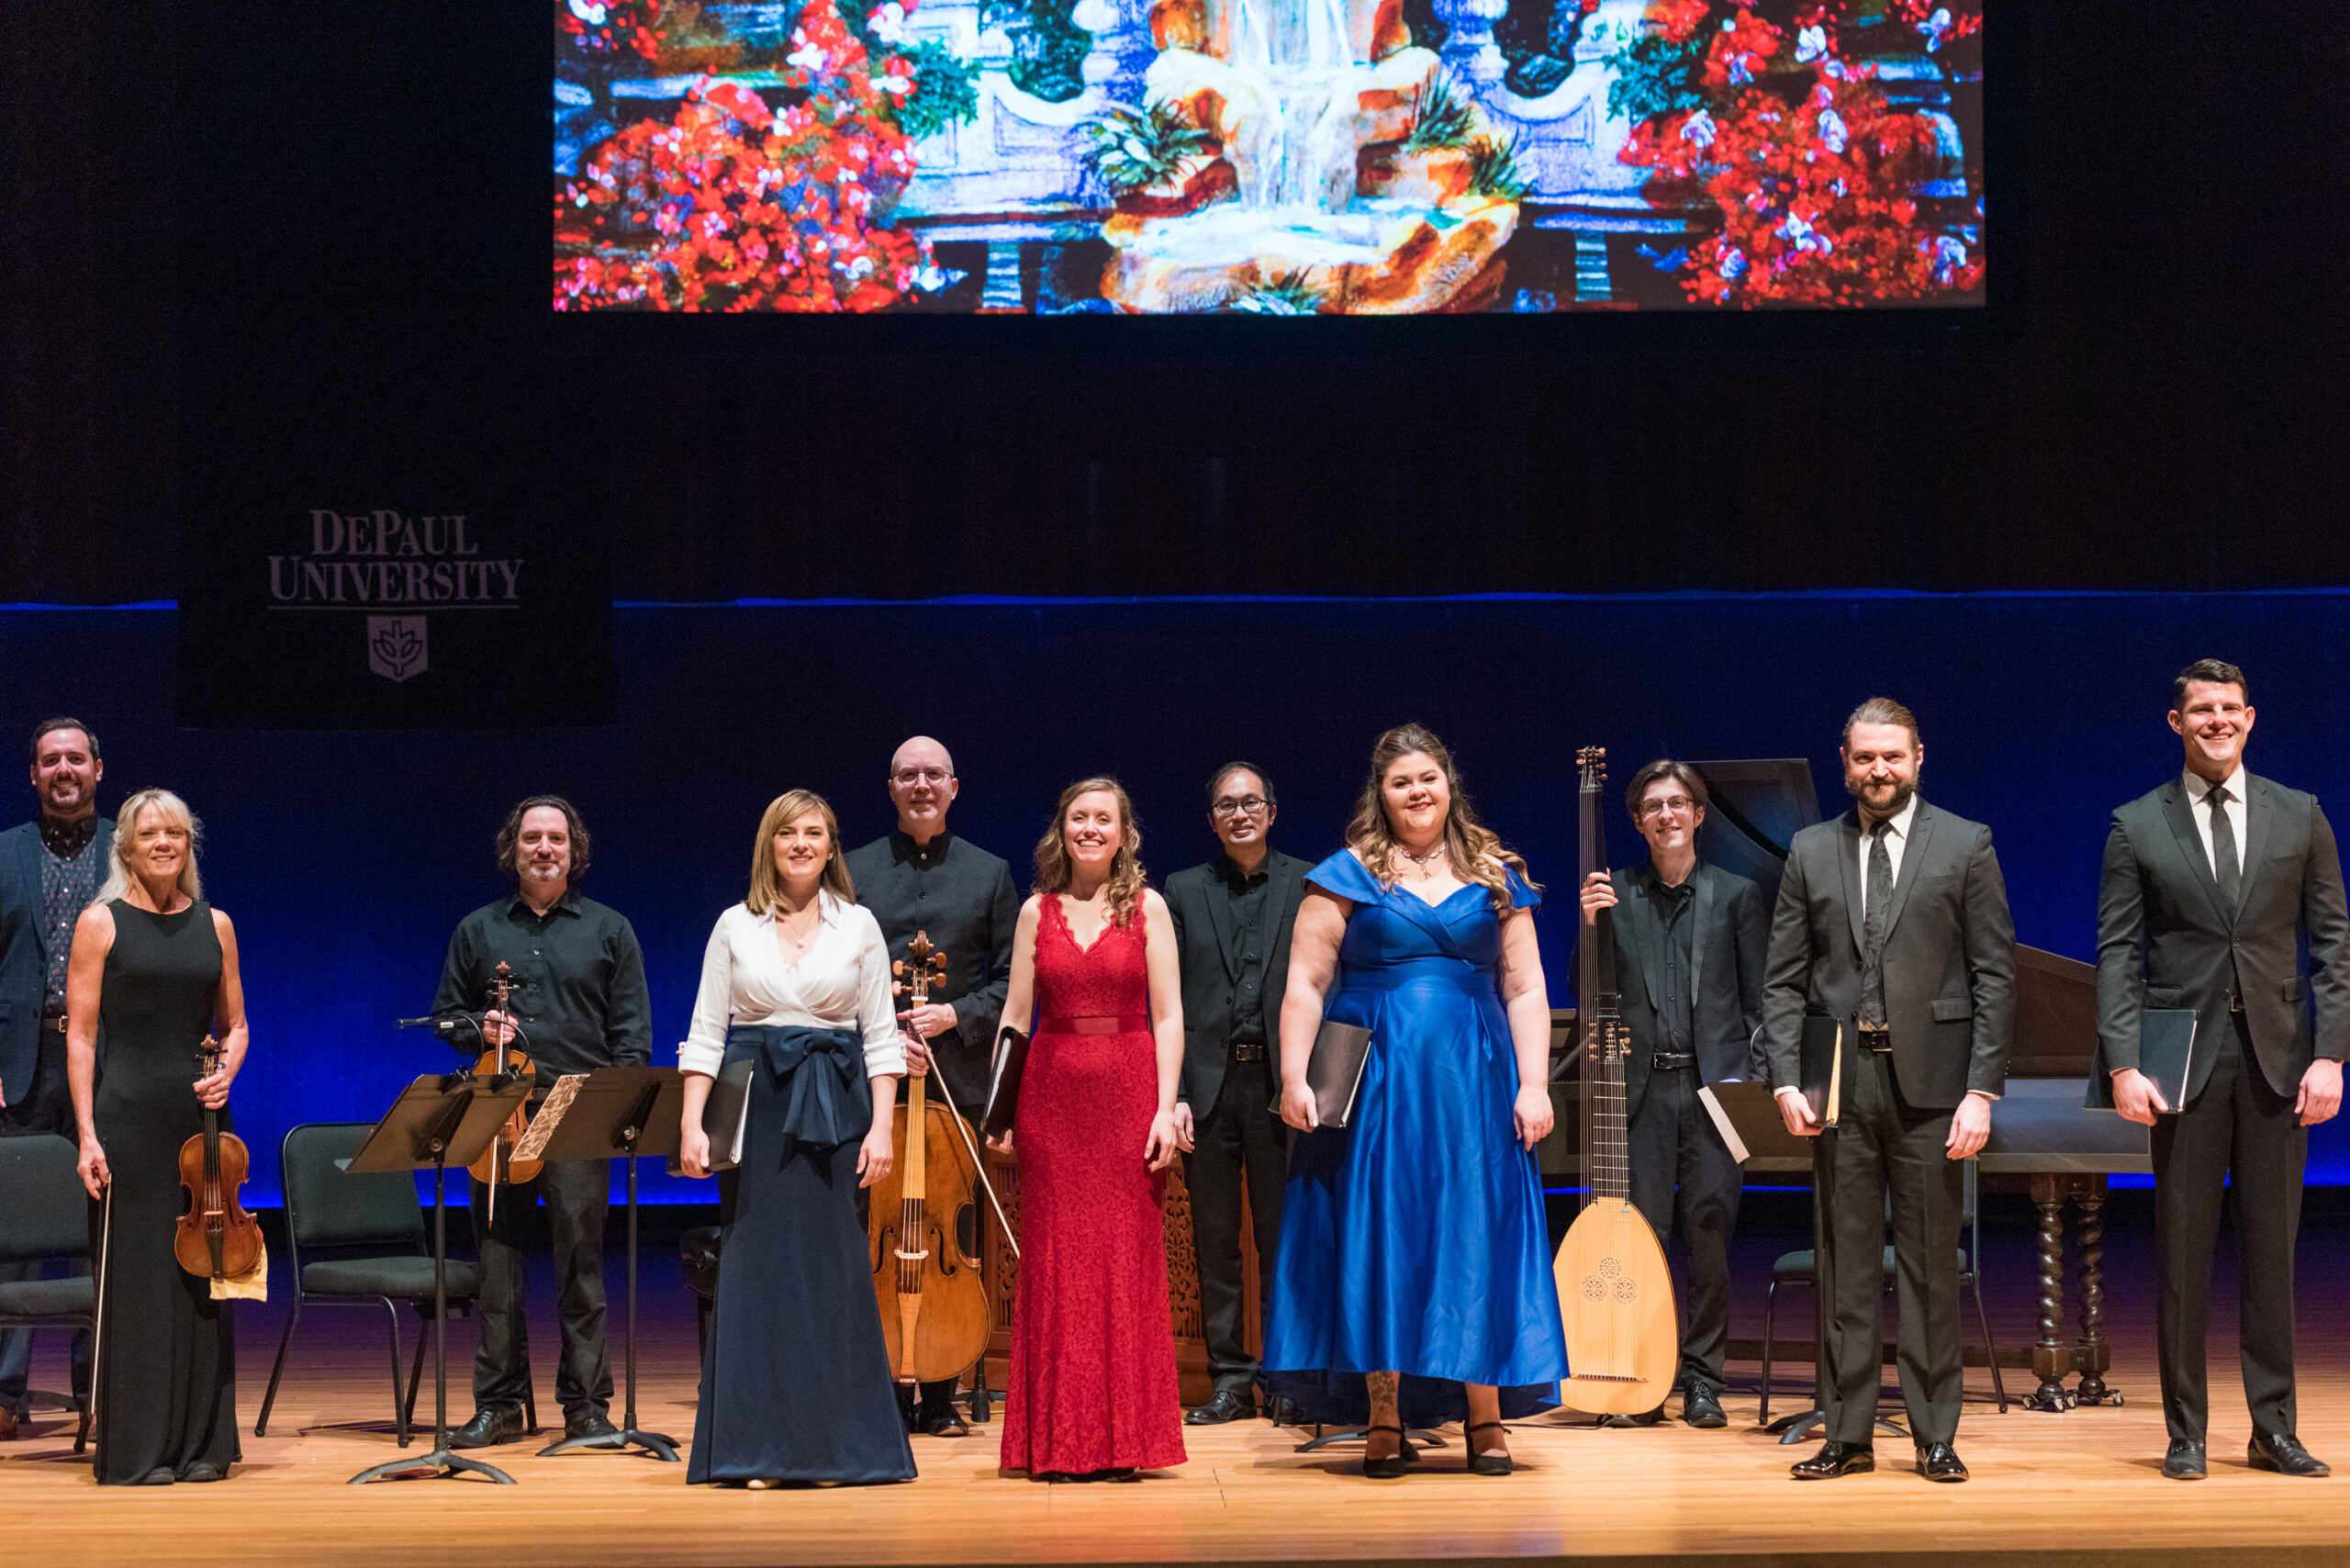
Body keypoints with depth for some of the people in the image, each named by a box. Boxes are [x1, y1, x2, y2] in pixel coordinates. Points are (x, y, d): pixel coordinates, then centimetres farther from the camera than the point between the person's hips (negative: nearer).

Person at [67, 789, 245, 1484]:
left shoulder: (214, 925, 10)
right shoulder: (101, 923, 0)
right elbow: (80, 1034, -4)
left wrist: (226, 1072, -6)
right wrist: (87, 1133, -11)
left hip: (200, 1115, 4)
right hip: (128, 1114, -4)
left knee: (203, 1275, 6)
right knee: (134, 1276, -2)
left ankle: (203, 1444, 13)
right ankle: (134, 1450, 4)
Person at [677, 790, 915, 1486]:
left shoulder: (858, 926, 6)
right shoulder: (735, 927, 7)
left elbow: (881, 1036, 5)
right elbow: (705, 1033, 5)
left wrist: (881, 1128, -4)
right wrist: (693, 1125, -5)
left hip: (834, 1109, 0)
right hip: (755, 1104, 0)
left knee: (833, 1264, -1)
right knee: (759, 1264, 0)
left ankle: (837, 1443, 7)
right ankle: (760, 1446, 6)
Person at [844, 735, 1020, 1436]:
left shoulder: (990, 874, 10)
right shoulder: (852, 872, 9)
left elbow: (1013, 980, 6)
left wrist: (956, 1015, -10)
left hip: (959, 1081, 0)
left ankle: (941, 1394, 8)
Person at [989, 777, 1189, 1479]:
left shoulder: (1147, 908, 4)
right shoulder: (1037, 912, 9)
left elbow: (1167, 1016, 0)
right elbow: (1015, 1017, 9)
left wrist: (1166, 1107, -8)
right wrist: (998, 1110, 2)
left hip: (1127, 1090, -1)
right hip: (1052, 1094, 2)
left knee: (1125, 1257, -1)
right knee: (1054, 1260, 2)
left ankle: (1121, 1438, 6)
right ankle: (1057, 1440, 9)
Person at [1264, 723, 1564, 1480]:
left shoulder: (1496, 878, 11)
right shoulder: (1347, 876, 5)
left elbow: (1525, 989, 9)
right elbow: (1306, 984, 1)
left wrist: (1533, 1084, -1)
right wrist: (1294, 1079, -9)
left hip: (1473, 1085, 2)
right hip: (1374, 1086, -1)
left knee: (1476, 1240, 0)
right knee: (1376, 1240, -2)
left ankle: (1486, 1418, 7)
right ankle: (1383, 1423, 3)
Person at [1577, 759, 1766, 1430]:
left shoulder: (1736, 894, 9)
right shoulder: (1615, 894, 10)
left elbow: (1760, 1001, 8)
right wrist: (1589, 923, -7)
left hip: (1714, 1086, -1)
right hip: (1642, 1089, 1)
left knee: (1711, 1235, -2)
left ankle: (1703, 1380, 6)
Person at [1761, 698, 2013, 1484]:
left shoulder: (1966, 846, 4)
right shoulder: (1810, 852, 11)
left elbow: (1995, 975, 0)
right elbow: (1783, 979, 9)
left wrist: (1982, 1090, -8)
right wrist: (1787, 1080, -3)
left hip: (1930, 1081, -2)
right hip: (1840, 1081, 2)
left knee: (1931, 1265, 2)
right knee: (1846, 1264, 4)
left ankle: (1935, 1436, 10)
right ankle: (1848, 1434, 11)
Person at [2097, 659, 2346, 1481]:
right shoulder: (2136, 827, 4)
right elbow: (2118, 953, 1)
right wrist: (2123, 1065, -9)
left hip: (2279, 1058, 1)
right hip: (2186, 1056, -1)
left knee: (2272, 1247, 5)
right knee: (2182, 1251, 1)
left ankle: (2274, 1428, 13)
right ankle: (2185, 1433, 8)